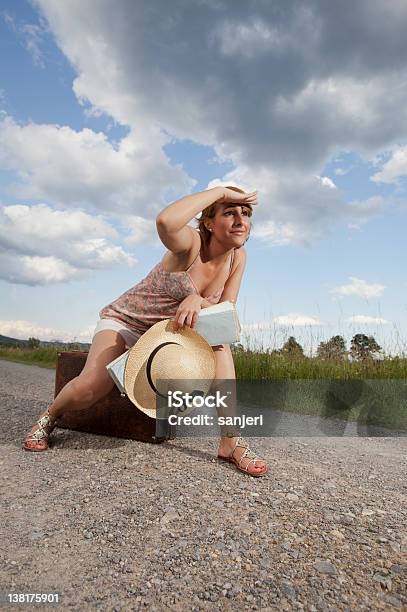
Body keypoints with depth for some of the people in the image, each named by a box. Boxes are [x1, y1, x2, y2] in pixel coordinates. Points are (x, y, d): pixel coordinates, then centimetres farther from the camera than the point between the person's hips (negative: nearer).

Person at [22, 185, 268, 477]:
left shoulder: (238, 257, -7)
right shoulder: (191, 242, -25)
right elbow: (165, 221, -49)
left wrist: (198, 300, -29)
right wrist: (220, 190, -36)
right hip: (124, 320, -4)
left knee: (220, 341, -23)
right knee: (92, 386, -26)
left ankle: (231, 441, -15)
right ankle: (50, 416, 11)